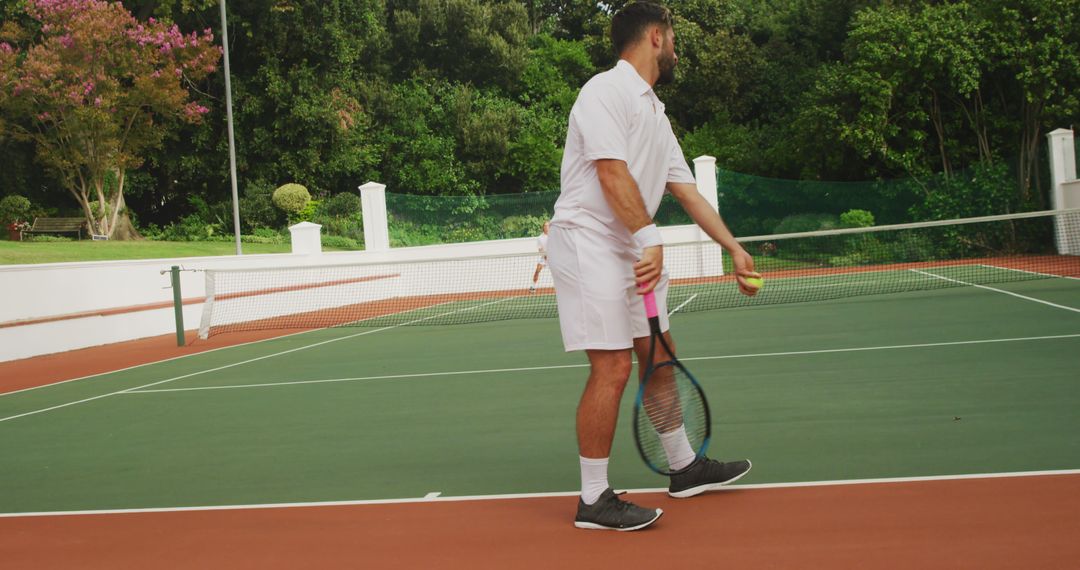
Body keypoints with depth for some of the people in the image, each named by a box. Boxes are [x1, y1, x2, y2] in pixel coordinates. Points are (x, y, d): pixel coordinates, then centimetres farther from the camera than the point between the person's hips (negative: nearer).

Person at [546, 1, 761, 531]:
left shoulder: (655, 113, 17)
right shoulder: (606, 90, -11)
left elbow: (687, 190, 19)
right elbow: (612, 173, -22)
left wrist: (734, 249, 19)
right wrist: (650, 238, -27)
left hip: (632, 250, 10)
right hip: (588, 243, -10)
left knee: (658, 357, 15)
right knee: (612, 368, -11)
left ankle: (684, 468, 31)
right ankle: (594, 500, 0)